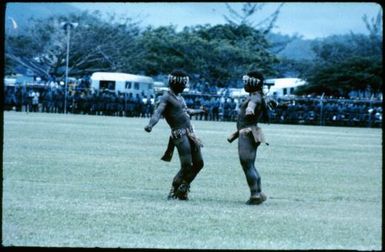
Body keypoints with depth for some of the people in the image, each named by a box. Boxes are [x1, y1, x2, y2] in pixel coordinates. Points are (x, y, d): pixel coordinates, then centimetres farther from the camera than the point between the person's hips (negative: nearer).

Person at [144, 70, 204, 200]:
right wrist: (150, 125, -43)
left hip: (190, 134, 9)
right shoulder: (166, 97, -8)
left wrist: (199, 111, 54)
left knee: (198, 163, 11)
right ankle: (174, 192, 5)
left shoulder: (179, 97, 18)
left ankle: (183, 189, 23)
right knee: (186, 166, -10)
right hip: (179, 134, -9)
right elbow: (158, 112, -24)